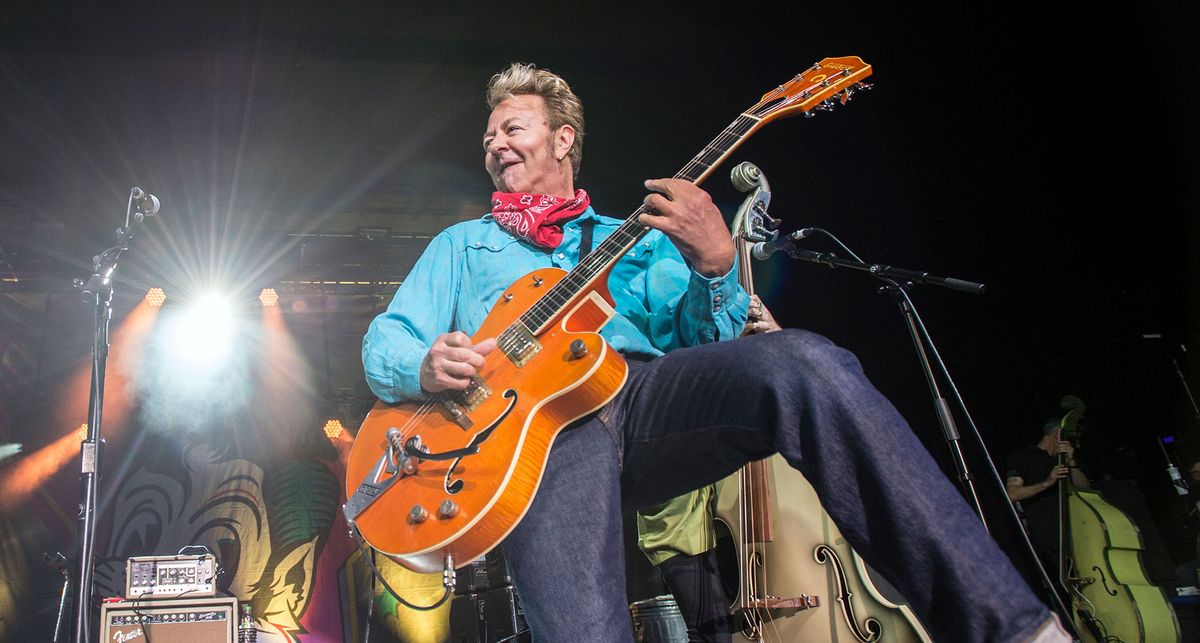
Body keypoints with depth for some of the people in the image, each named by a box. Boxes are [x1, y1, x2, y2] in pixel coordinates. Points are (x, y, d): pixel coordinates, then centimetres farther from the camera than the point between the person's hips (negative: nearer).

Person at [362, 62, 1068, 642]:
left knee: (803, 362, -32)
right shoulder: (462, 245, 32)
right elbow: (385, 341, 20)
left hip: (649, 392, 1)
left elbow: (704, 343, 16)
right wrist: (427, 366, -5)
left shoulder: (639, 238, 30)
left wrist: (715, 266, -6)